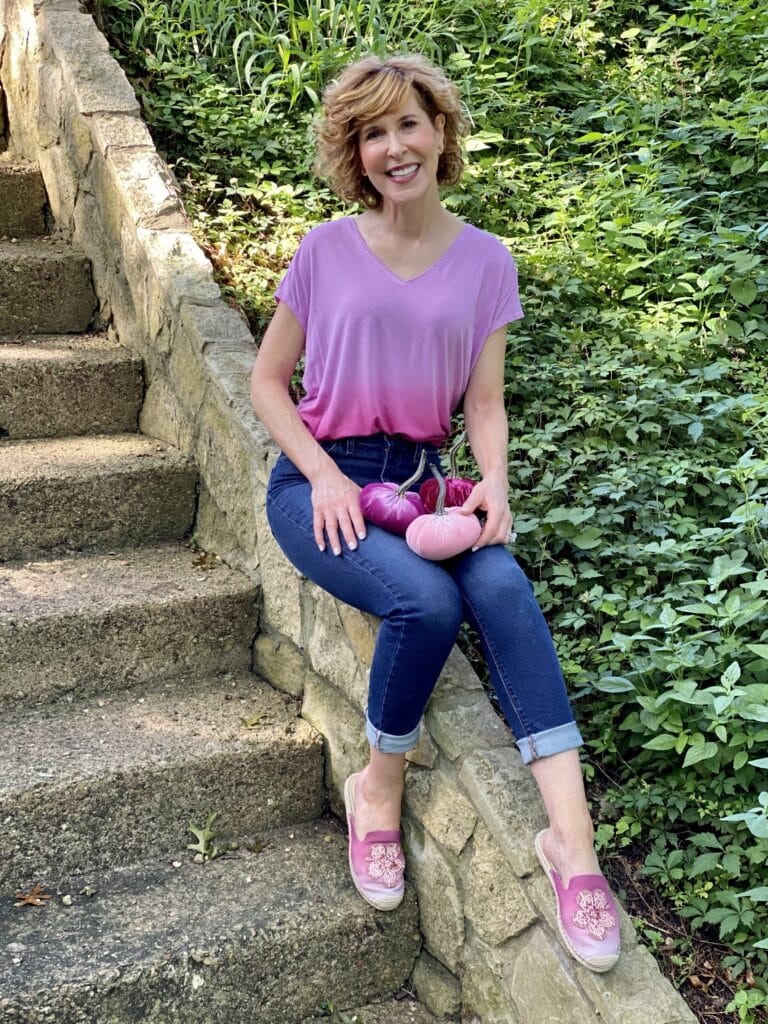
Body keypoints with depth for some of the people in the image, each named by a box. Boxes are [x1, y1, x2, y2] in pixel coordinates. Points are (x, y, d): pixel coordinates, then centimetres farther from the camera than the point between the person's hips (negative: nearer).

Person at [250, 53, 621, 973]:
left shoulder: (484, 261, 4)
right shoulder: (327, 250, -1)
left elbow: (485, 400, 4)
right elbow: (267, 382, 3)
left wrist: (494, 483, -16)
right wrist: (326, 476, -13)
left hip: (416, 479, 2)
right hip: (317, 481, -2)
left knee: (503, 589, -29)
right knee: (425, 601, -31)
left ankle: (571, 838, -30)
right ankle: (378, 789, -4)